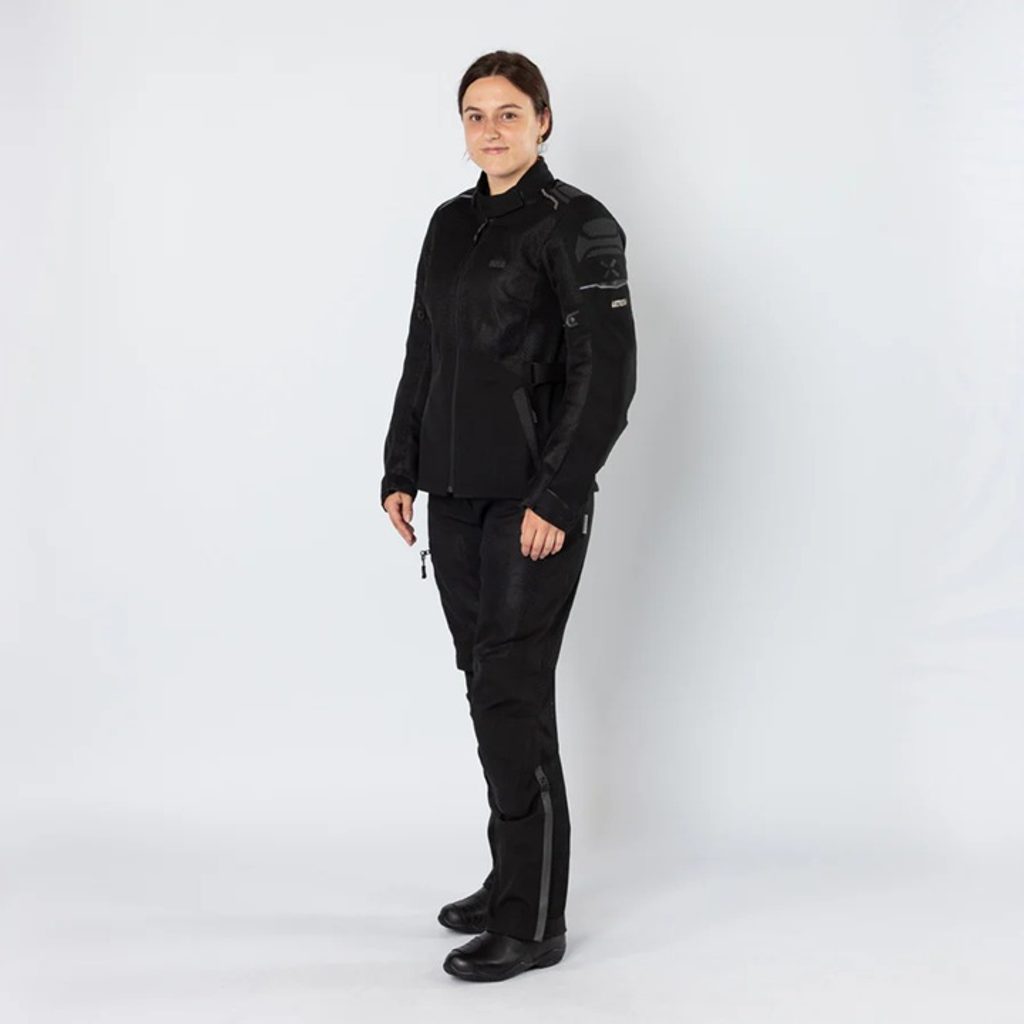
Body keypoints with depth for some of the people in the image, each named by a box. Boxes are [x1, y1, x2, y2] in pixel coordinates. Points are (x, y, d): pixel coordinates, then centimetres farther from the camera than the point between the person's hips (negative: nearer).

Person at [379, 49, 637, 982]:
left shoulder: (577, 225, -8)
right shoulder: (451, 223, 13)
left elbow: (606, 373, -13)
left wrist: (557, 497, -18)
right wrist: (402, 469, 12)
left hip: (535, 497, -7)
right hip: (456, 494, 7)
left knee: (511, 690, -7)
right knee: (488, 682, 11)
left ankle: (533, 923, 4)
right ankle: (514, 882, 25)